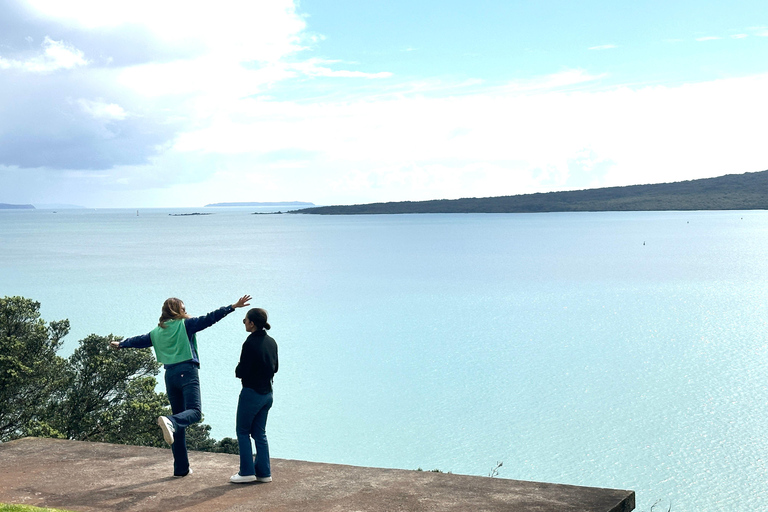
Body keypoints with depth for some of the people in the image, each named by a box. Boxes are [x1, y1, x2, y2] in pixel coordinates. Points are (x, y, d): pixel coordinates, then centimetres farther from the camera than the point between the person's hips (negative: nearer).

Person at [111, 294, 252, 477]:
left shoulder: (157, 332, 18)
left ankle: (181, 467, 8)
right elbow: (209, 319, -5)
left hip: (170, 375, 6)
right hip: (187, 372, -6)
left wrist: (120, 344, 52)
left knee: (179, 420, 9)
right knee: (194, 412, -18)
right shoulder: (186, 324, 4)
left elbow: (140, 340, 33)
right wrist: (233, 307, -7)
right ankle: (170, 421, -51)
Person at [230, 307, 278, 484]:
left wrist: (238, 370, 2)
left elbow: (241, 372, -18)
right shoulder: (271, 342, 5)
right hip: (267, 393, 7)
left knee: (243, 431, 7)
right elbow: (275, 368, 14)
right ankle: (264, 472, 14)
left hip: (252, 393, -7)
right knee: (260, 433, 14)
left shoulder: (250, 343, -20)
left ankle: (247, 471, 6)